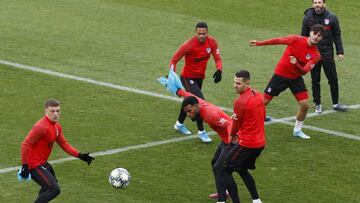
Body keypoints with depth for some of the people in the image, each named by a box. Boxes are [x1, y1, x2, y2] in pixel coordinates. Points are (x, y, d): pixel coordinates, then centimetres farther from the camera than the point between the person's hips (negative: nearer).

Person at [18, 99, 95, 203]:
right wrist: (25, 166, -25)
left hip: (42, 163, 10)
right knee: (54, 189, -17)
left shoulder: (57, 127, 6)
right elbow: (25, 144, -24)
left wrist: (79, 155, 4)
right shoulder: (41, 127, -23)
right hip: (34, 165, -10)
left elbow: (63, 143, 14)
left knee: (52, 183, 29)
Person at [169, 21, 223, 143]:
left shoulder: (212, 42, -11)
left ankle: (179, 124, 49)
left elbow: (217, 58, -3)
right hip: (188, 77, -7)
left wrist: (219, 70, -22)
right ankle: (201, 132, -9)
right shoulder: (189, 45, -25)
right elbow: (174, 60, -17)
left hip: (200, 77, 7)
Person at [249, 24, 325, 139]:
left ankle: (297, 130, 16)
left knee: (304, 105, -6)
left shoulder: (316, 55, -13)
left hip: (296, 78, 2)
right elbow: (278, 40, -6)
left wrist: (296, 64, -42)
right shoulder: (297, 39, -16)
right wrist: (258, 43, -4)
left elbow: (304, 71, -22)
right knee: (264, 101, 0)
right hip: (280, 75, -2)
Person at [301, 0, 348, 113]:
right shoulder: (307, 18, -1)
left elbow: (337, 36, 2)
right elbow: (304, 36, 5)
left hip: (328, 54, 0)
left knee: (333, 80, 4)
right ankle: (318, 105, 17)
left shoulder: (332, 18, -3)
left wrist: (340, 52, -1)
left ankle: (336, 104, 17)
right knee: (315, 81, 7)